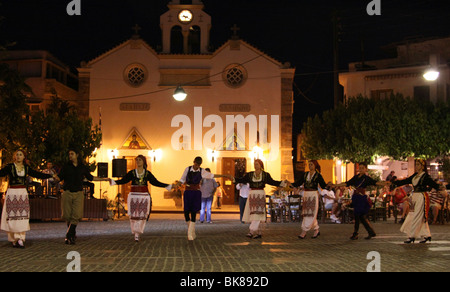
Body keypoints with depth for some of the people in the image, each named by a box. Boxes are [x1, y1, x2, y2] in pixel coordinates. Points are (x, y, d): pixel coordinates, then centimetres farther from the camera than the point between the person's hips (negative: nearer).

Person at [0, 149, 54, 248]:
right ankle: (14, 239, 2)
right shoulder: (10, 167, 0)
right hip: (12, 193, -3)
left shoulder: (26, 168, 11)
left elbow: (37, 174, 19)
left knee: (23, 216, -5)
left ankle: (21, 239, -4)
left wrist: (51, 176, 18)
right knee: (12, 216, -4)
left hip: (23, 193, 3)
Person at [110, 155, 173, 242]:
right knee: (133, 216, -1)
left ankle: (137, 235, -2)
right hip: (134, 196, 0)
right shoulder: (132, 173, 3)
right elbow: (123, 181, -4)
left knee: (141, 216, -5)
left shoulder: (147, 173, 6)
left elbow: (156, 182, 9)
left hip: (144, 196, 0)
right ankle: (135, 232, 17)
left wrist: (169, 186, 5)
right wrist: (113, 182, -20)